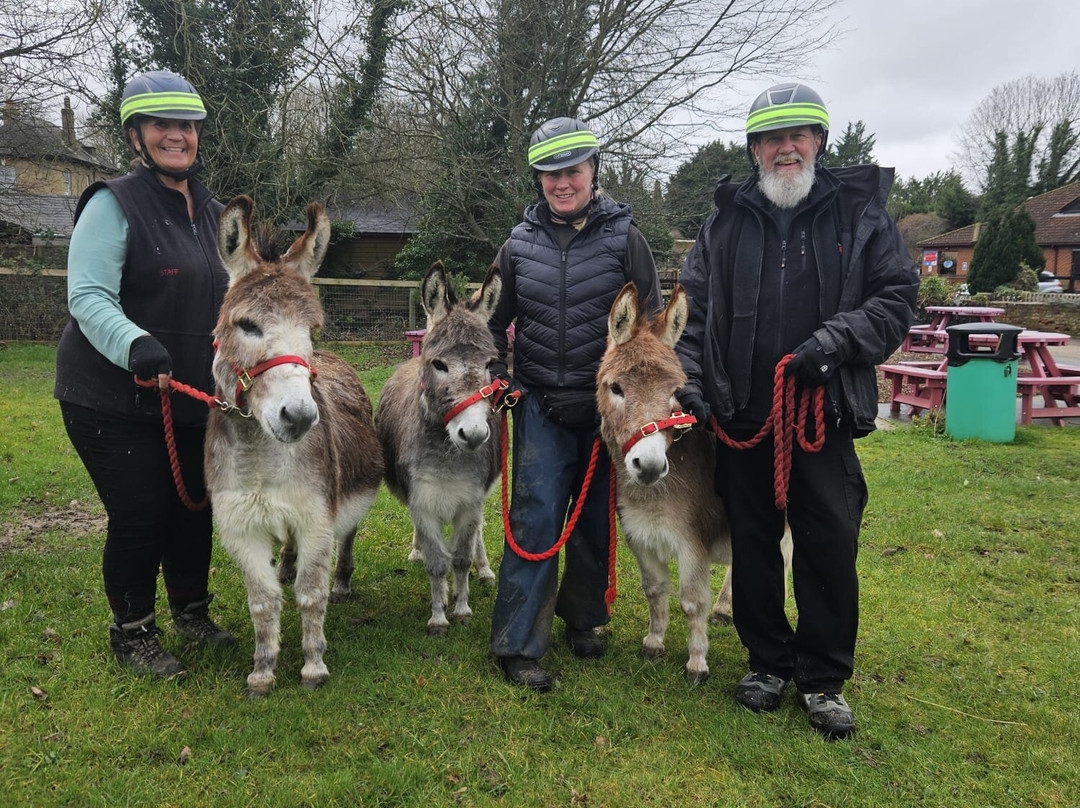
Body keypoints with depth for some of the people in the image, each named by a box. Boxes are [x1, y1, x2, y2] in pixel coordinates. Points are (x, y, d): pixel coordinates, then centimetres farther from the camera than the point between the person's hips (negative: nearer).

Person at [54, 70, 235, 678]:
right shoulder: (114, 206, -11)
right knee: (139, 517, -1)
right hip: (114, 399, -6)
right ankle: (132, 632, 22)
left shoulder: (214, 215, 11)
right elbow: (88, 297, -19)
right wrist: (135, 344, -36)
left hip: (193, 396, 7)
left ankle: (192, 611, 36)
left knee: (194, 508, 14)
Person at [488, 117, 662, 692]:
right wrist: (495, 376, 4)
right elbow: (495, 321, 17)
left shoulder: (624, 238, -1)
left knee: (595, 519, 11)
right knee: (536, 517, -6)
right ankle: (517, 644, 1)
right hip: (541, 405, 1)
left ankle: (582, 618, 33)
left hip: (606, 404, 0)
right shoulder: (520, 244, 6)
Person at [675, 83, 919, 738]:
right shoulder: (726, 222, 8)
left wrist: (839, 337, -16)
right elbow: (694, 308, 8)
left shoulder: (861, 213, 3)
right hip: (742, 418, 2)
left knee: (830, 549, 4)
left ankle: (824, 678, 24)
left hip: (825, 414, -1)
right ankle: (769, 661, 31)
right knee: (753, 546, 12)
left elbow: (898, 297, 0)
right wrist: (691, 378, -4)